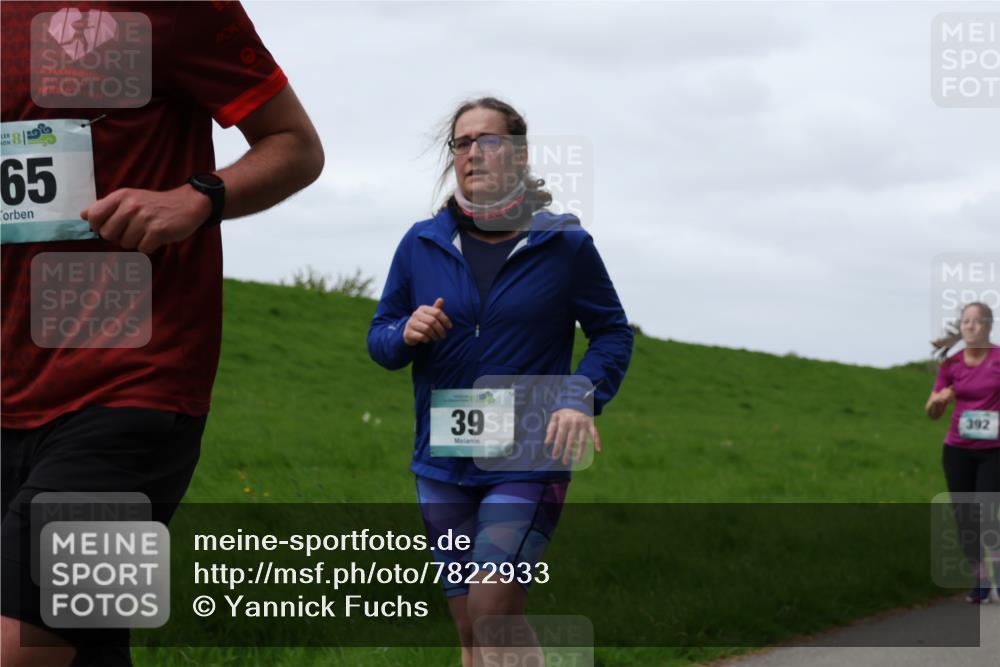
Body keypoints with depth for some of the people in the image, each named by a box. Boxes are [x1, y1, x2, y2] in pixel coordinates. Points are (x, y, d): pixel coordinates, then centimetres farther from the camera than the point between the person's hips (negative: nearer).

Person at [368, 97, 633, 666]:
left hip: (529, 464, -4)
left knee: (492, 611, -19)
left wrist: (583, 398, -14)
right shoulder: (422, 245, 4)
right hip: (443, 465, 4)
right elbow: (380, 339, 10)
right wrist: (406, 334, -14)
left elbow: (613, 335, 4)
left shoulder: (565, 245, -3)